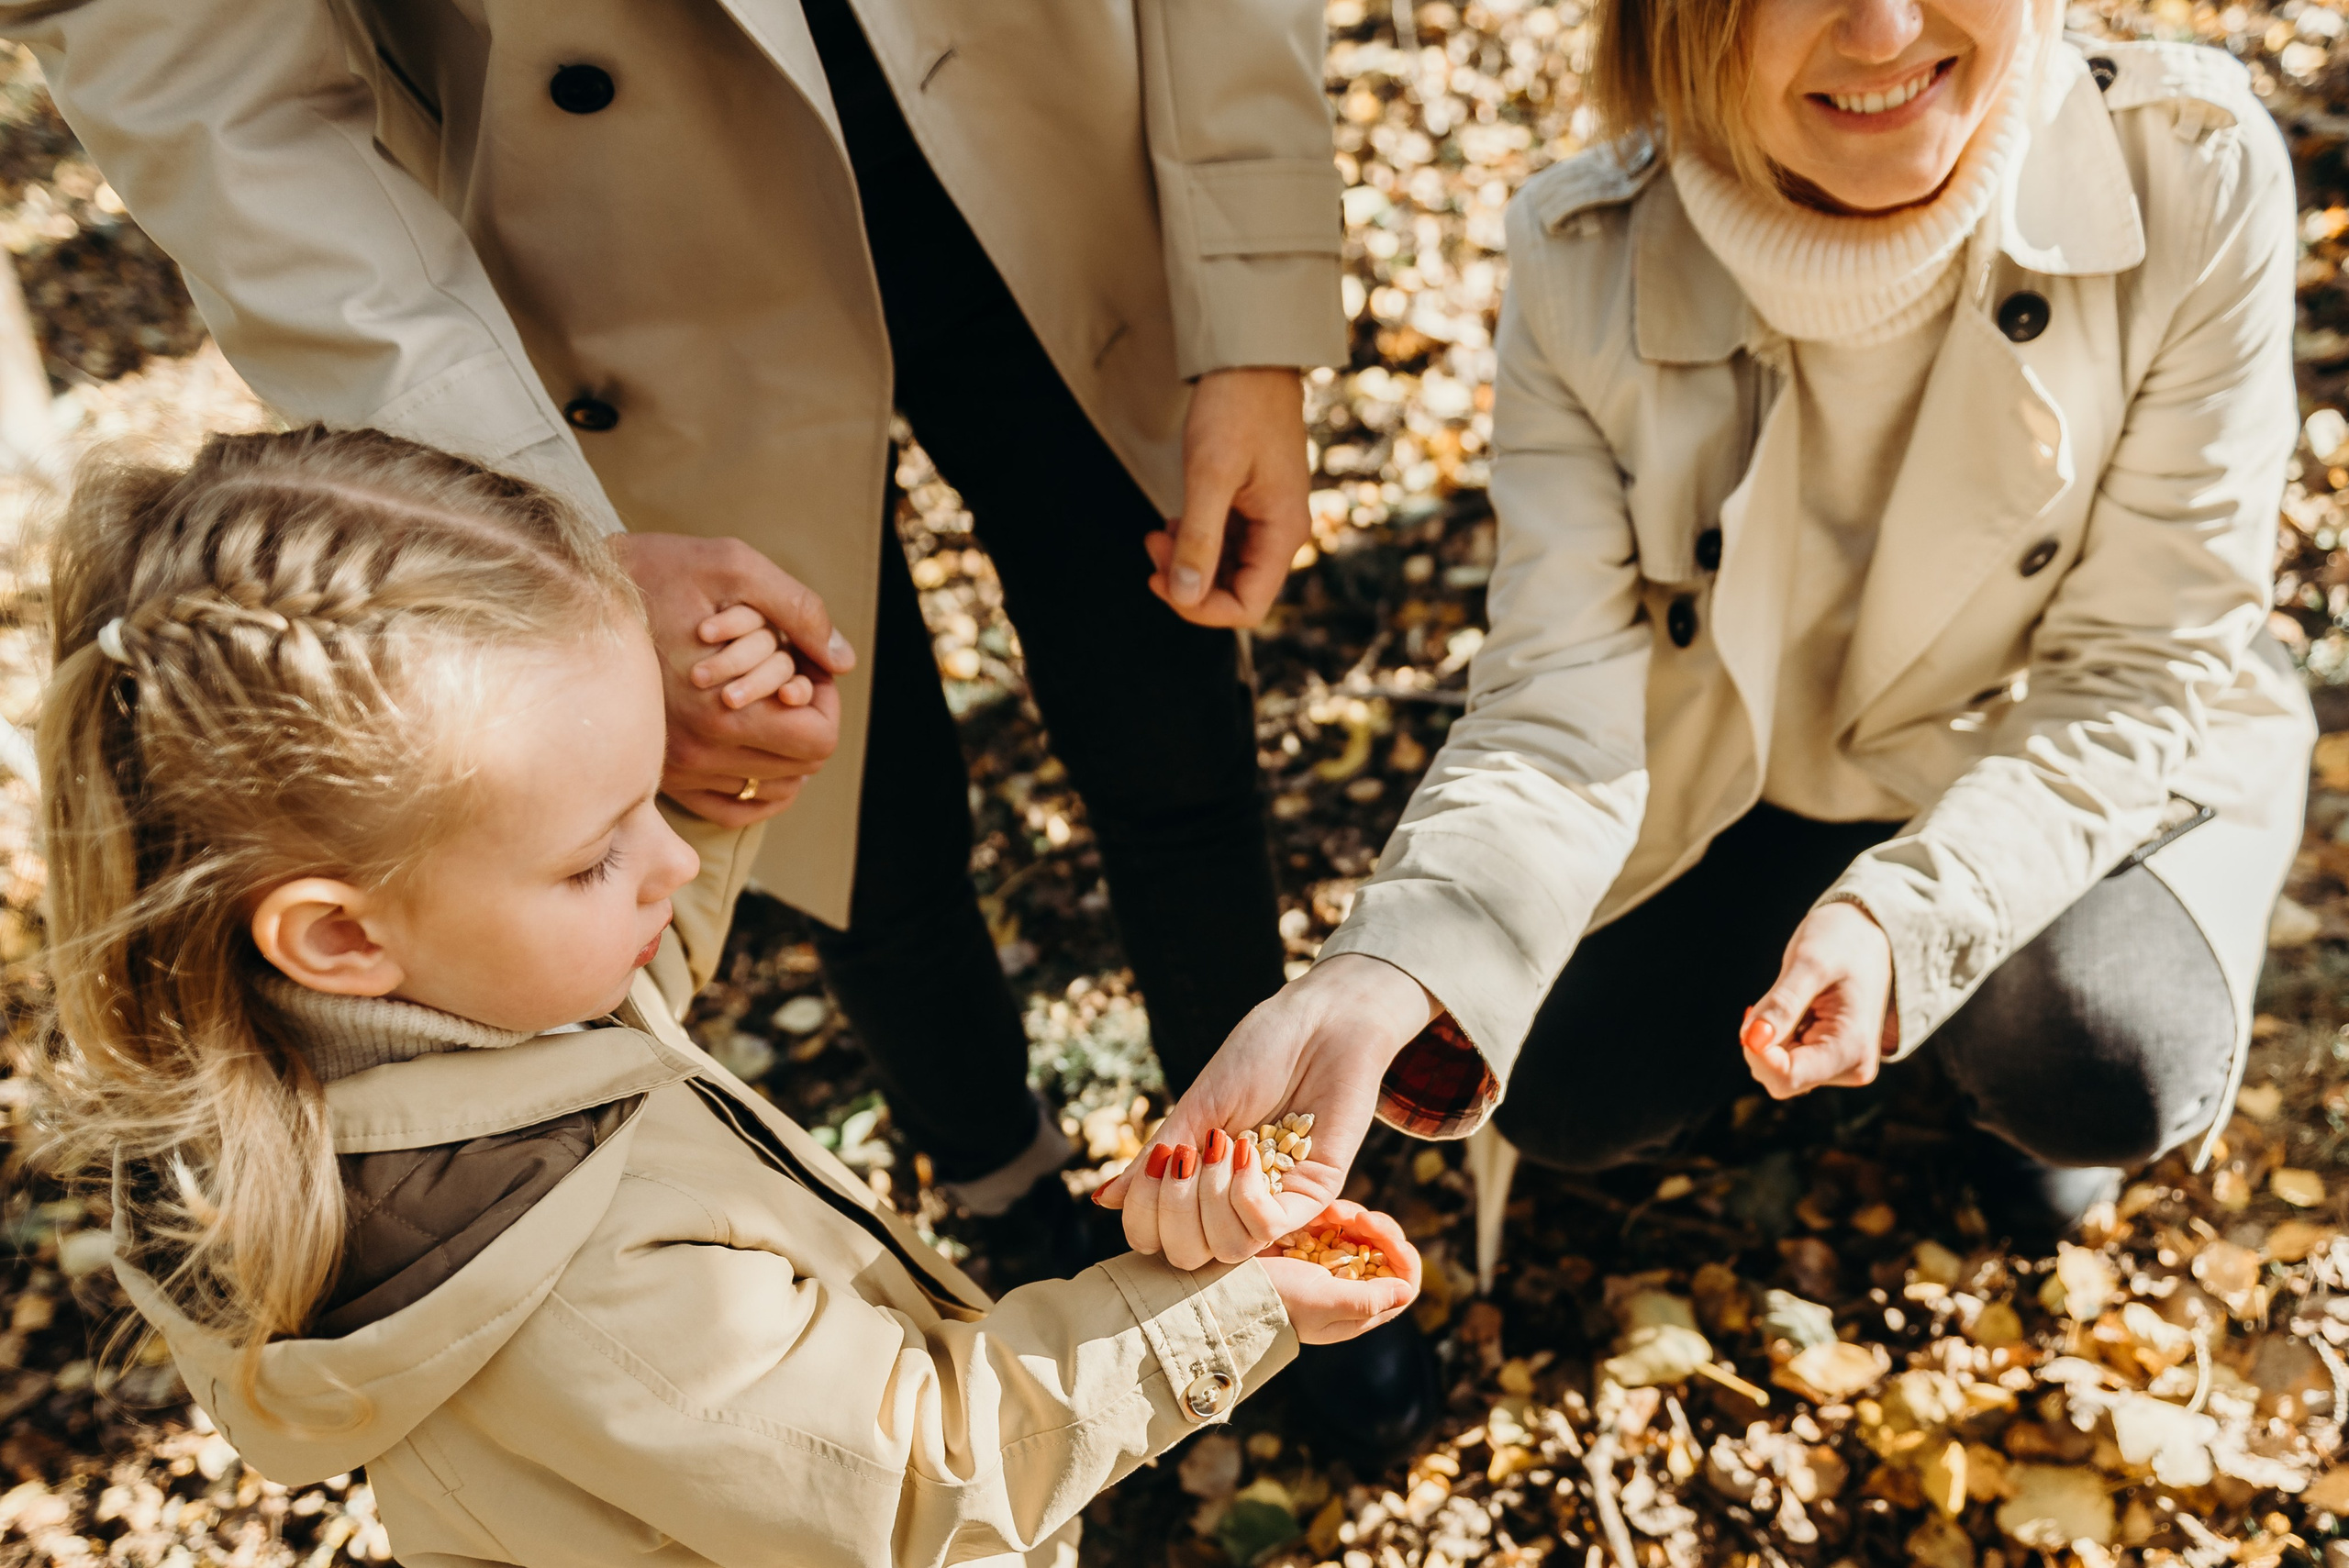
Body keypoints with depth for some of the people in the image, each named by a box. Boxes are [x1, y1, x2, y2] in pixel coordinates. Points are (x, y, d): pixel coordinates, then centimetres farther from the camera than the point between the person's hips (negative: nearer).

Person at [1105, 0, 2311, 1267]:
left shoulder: (2196, 176, -27)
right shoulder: (1583, 259, -25)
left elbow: (2141, 675, -20)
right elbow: (1559, 706, -28)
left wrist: (1908, 919, -38)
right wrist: (1375, 991, -48)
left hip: (2098, 768, -1)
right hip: (1755, 780, 2)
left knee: (2104, 1071, -27)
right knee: (1562, 1097, -9)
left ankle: (2013, 1054, 12)